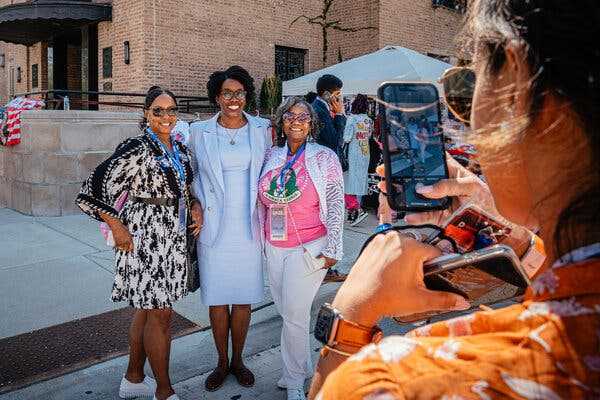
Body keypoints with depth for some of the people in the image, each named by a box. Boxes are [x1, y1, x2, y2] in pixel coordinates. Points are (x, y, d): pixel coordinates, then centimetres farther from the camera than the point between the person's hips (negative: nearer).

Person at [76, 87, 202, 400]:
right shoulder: (136, 148, -15)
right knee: (160, 314, 0)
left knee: (147, 309, 18)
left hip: (173, 238, 8)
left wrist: (196, 206, 4)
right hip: (145, 238, -7)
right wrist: (117, 228, -14)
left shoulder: (180, 149, 8)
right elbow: (91, 191, -16)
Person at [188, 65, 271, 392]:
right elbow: (193, 175, 10)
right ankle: (222, 362, 28)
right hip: (214, 228, -1)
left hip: (248, 227, 1)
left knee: (243, 299, 10)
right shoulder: (200, 131, 1)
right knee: (217, 299, 7)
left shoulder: (261, 129, 4)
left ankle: (237, 360, 30)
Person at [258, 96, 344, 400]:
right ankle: (304, 368, 34)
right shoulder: (272, 156, 6)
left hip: (308, 248, -5)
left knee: (294, 315, 0)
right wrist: (262, 240, 14)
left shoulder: (324, 157, -6)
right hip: (274, 247, 5)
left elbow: (336, 205, -7)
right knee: (286, 311, 13)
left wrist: (332, 249, -10)